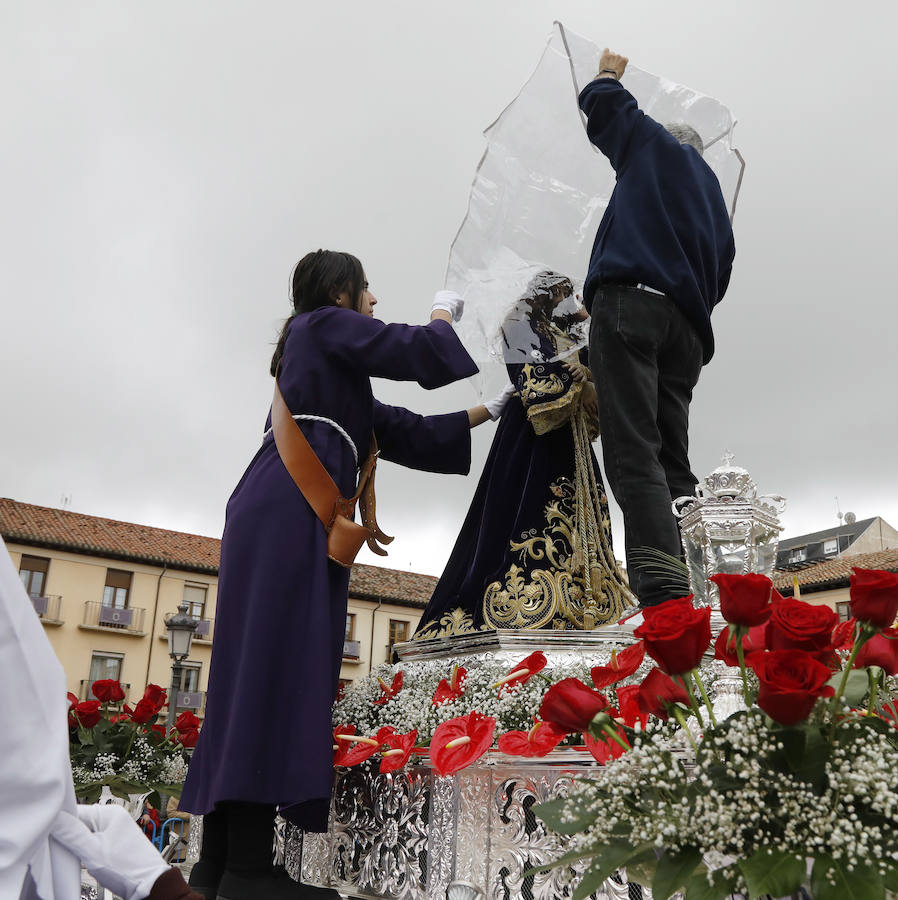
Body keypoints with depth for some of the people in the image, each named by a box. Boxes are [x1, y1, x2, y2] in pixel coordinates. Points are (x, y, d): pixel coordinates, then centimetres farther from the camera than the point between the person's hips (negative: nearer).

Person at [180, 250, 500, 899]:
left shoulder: (333, 369, 33)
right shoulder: (325, 323, 8)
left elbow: (406, 432, 29)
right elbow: (412, 352, -2)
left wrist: (483, 414, 31)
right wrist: (444, 315, 19)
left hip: (284, 511, 10)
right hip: (293, 508, -9)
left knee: (255, 671, 2)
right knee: (281, 663, -17)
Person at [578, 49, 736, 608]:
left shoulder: (658, 146, 17)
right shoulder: (716, 199, 32)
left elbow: (602, 104, 26)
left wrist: (609, 73, 47)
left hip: (630, 302, -7)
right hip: (688, 329, 7)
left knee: (634, 454, -17)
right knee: (673, 462, 4)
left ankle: (661, 599, -28)